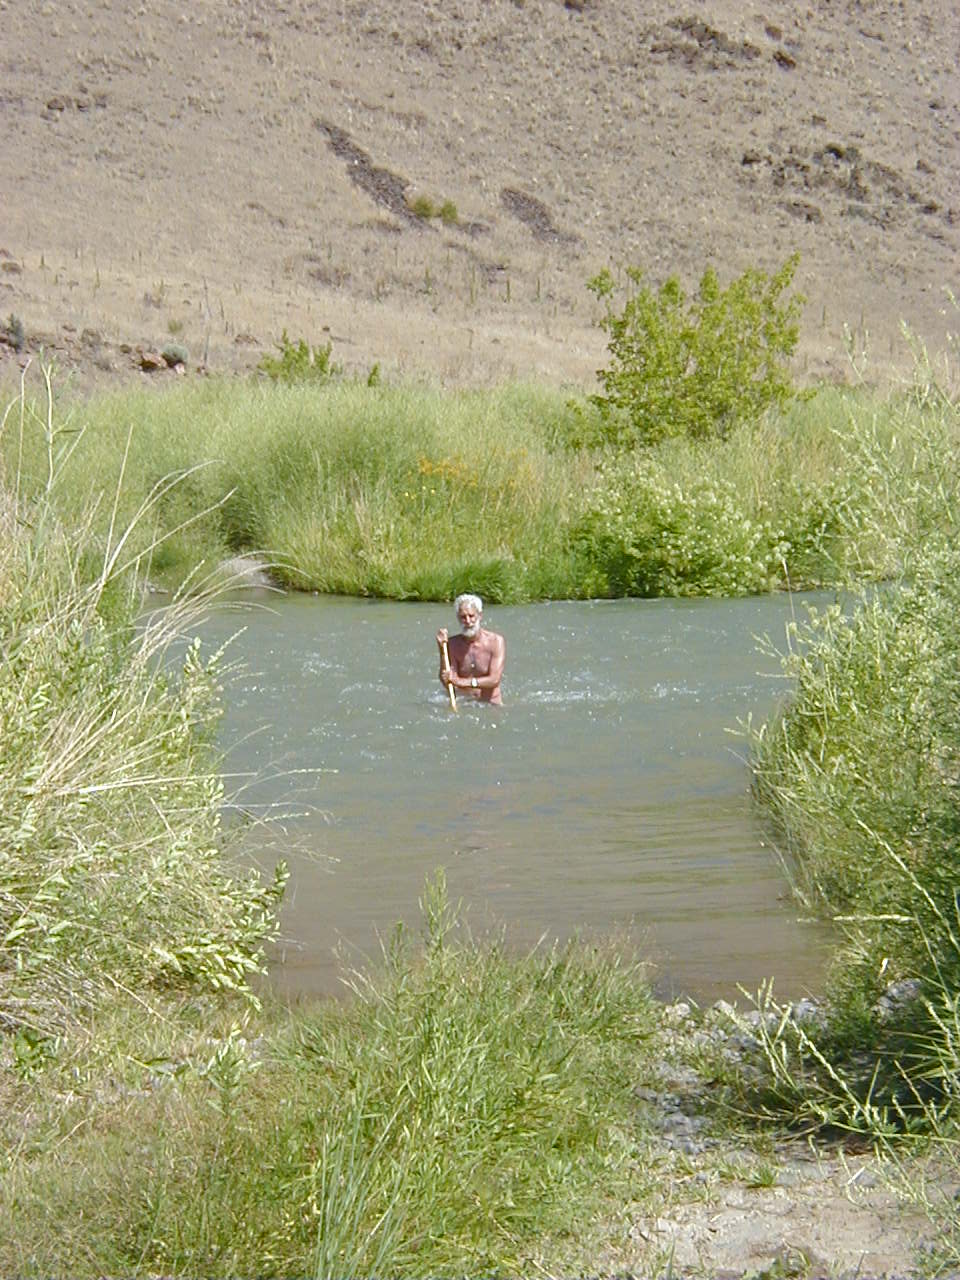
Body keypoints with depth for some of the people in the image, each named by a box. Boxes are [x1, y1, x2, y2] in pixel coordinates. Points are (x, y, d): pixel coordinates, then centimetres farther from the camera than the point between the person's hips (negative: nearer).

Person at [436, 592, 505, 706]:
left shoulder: (496, 641, -5)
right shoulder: (453, 644, 3)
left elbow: (494, 680, -16)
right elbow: (447, 683, -5)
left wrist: (464, 682, -28)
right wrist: (442, 651, -15)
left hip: (492, 705, -2)